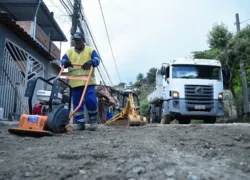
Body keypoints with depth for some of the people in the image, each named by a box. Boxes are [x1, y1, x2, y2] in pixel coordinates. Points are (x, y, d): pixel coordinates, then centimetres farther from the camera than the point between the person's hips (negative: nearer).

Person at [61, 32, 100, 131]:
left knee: (90, 101, -12)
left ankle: (93, 120, 10)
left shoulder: (90, 50, 10)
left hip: (88, 81, -3)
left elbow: (97, 59, -3)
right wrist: (65, 62, -19)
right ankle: (80, 123, 12)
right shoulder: (69, 51, 17)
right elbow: (63, 60, 6)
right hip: (75, 83, 3)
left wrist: (91, 62, -26)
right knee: (77, 103, 4)